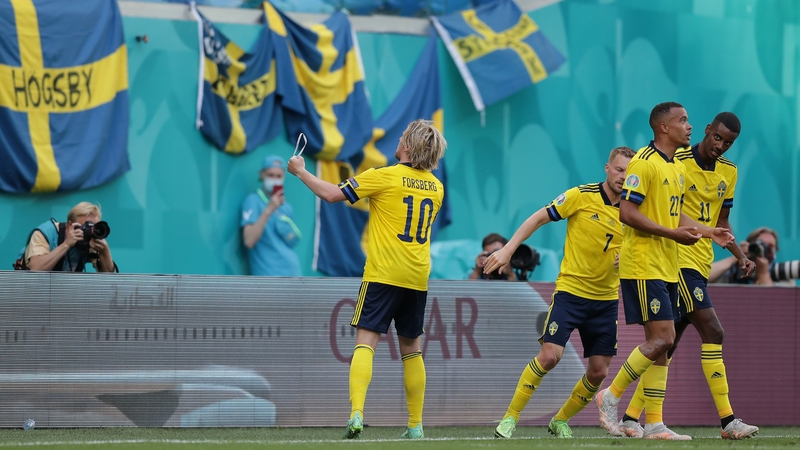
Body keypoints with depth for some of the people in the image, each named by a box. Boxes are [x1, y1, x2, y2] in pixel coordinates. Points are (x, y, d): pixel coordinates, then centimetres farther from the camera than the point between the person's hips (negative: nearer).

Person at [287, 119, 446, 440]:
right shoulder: (436, 188, 9)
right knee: (411, 349, 13)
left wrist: (301, 172, 9)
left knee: (365, 341, -8)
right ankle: (416, 425, 12)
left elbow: (332, 194, -6)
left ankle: (356, 414, -24)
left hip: (383, 275, -5)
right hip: (417, 278, 5)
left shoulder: (384, 177, -8)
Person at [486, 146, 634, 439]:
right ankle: (510, 418, -6)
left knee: (599, 371, 1)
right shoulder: (581, 196, -8)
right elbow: (539, 218, -2)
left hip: (606, 300, 4)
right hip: (570, 291, -4)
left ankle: (561, 420, 22)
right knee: (549, 355, -18)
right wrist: (509, 249, -9)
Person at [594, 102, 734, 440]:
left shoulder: (677, 168, 16)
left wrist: (708, 232, 11)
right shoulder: (644, 163, -13)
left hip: (667, 269, 9)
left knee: (661, 344, 6)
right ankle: (611, 396, 0)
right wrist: (673, 233, -20)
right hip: (644, 267, -9)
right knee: (661, 338, -13)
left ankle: (654, 424, 7)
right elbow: (627, 213, -18)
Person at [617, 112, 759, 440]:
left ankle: (631, 417, 15)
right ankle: (727, 421, -18)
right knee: (712, 332, -16)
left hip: (701, 264, 8)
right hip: (678, 259, -8)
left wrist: (740, 256, 9)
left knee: (668, 344, 9)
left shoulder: (729, 172, 12)